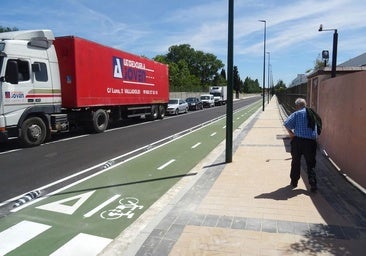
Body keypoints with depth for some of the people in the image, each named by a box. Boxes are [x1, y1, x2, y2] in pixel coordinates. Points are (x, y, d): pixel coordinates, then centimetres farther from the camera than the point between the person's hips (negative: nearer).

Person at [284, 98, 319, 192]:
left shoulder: (297, 114, -4)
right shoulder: (313, 114, 12)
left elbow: (286, 124, -12)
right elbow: (318, 128, 17)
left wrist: (291, 133, 1)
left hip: (298, 140, -3)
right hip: (311, 141, 3)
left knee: (296, 162, 11)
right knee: (310, 164, 9)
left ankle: (294, 182, 22)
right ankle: (313, 184, 0)